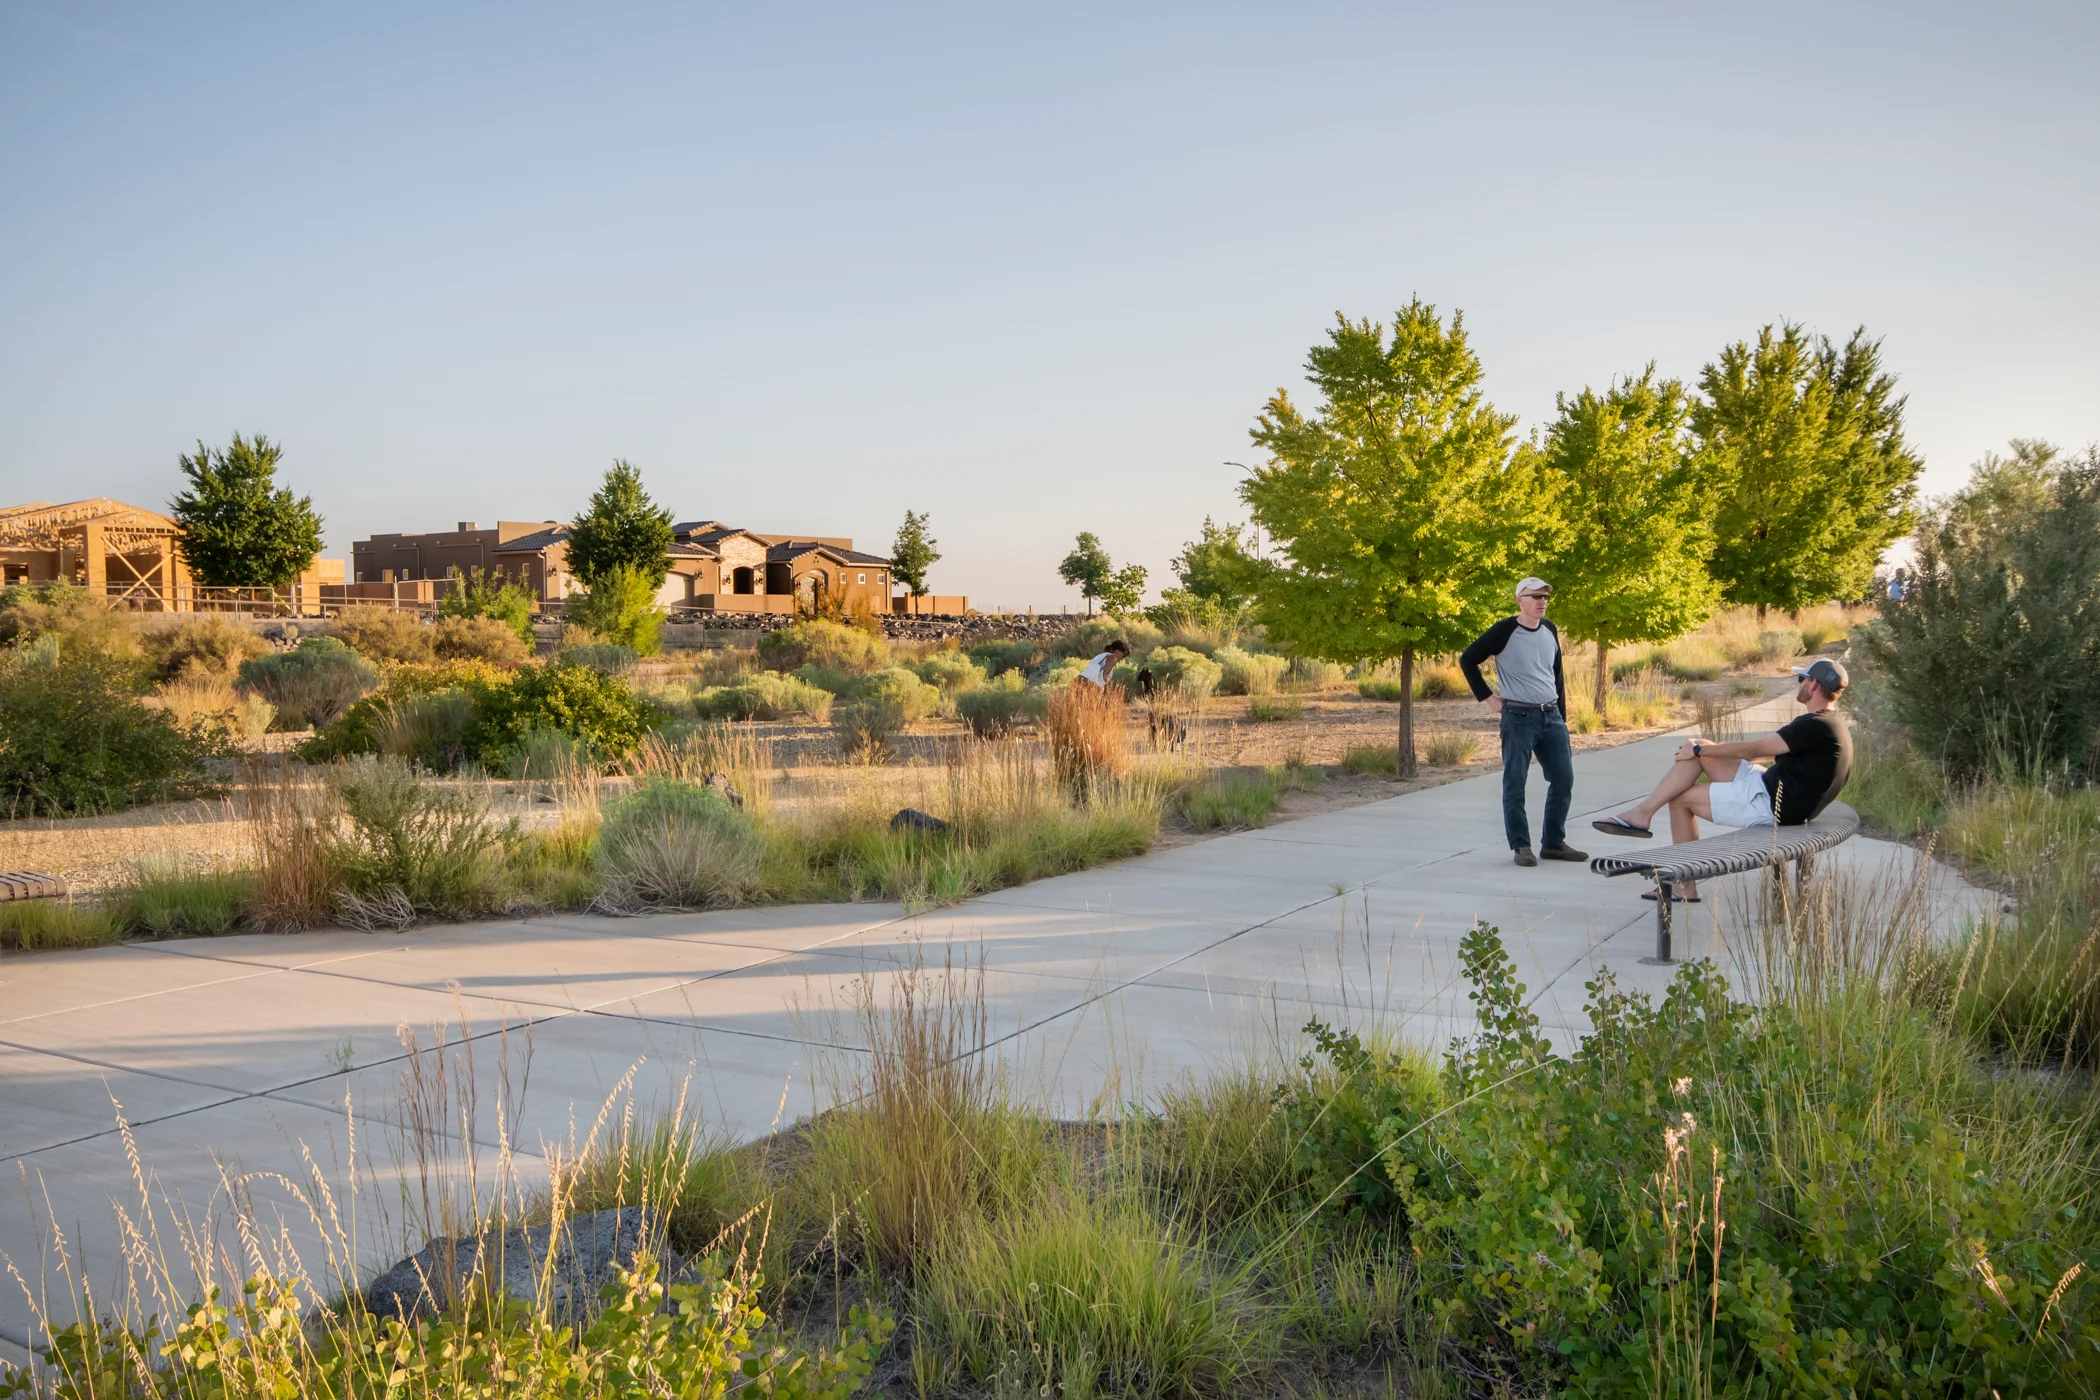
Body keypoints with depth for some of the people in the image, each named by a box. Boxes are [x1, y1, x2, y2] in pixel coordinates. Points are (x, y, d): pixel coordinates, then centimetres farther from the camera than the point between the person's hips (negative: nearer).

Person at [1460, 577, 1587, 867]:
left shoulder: (1550, 630, 10)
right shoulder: (1505, 631, -8)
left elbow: (1557, 675, 18)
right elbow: (1467, 660, -3)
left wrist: (1562, 717, 16)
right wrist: (1487, 697, -4)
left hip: (1551, 716, 6)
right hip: (1518, 717, -6)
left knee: (1564, 778, 6)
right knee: (1515, 783, -3)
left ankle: (1554, 843, 18)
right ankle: (1521, 846, 7)